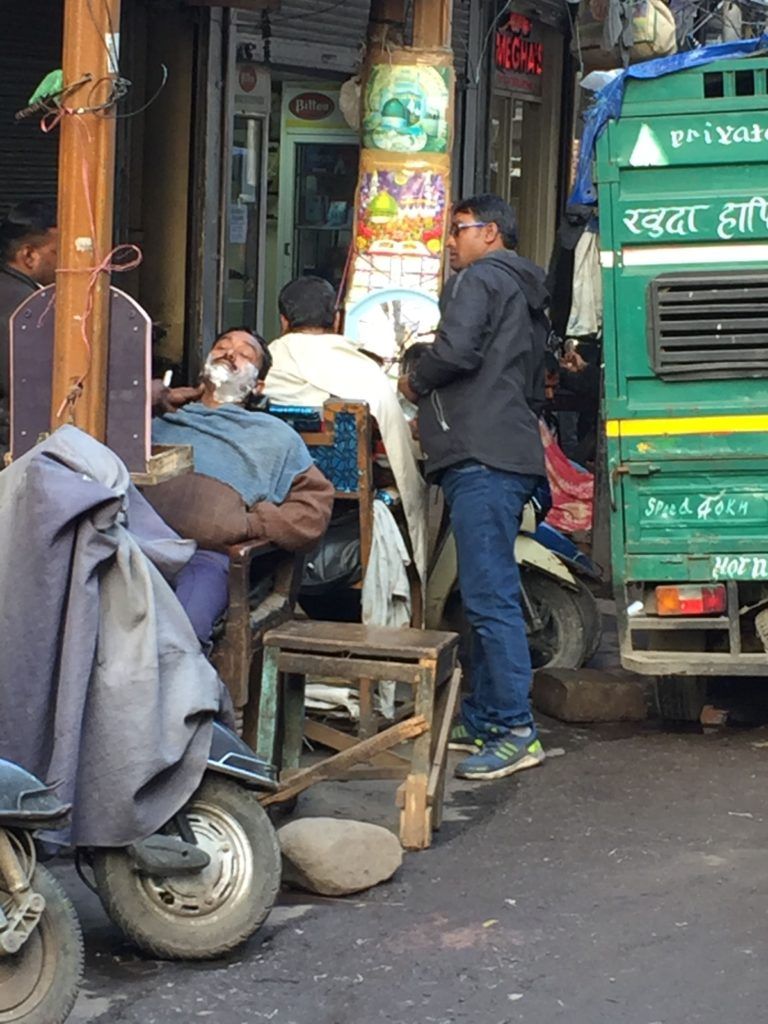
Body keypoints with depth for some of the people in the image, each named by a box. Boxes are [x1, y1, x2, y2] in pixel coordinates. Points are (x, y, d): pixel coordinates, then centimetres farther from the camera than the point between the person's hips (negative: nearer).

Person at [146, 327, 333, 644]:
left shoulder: (273, 434, 33)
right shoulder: (162, 415, 37)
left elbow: (314, 506, 21)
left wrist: (250, 524, 5)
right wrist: (158, 395, 26)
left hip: (207, 551, -1)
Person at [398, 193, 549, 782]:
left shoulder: (480, 278, -1)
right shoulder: (525, 296, 28)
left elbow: (456, 348, -17)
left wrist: (415, 383, 2)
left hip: (482, 460, -11)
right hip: (510, 457, 11)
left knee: (490, 596, -13)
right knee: (488, 595, 12)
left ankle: (516, 732, -15)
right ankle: (483, 721, 15)